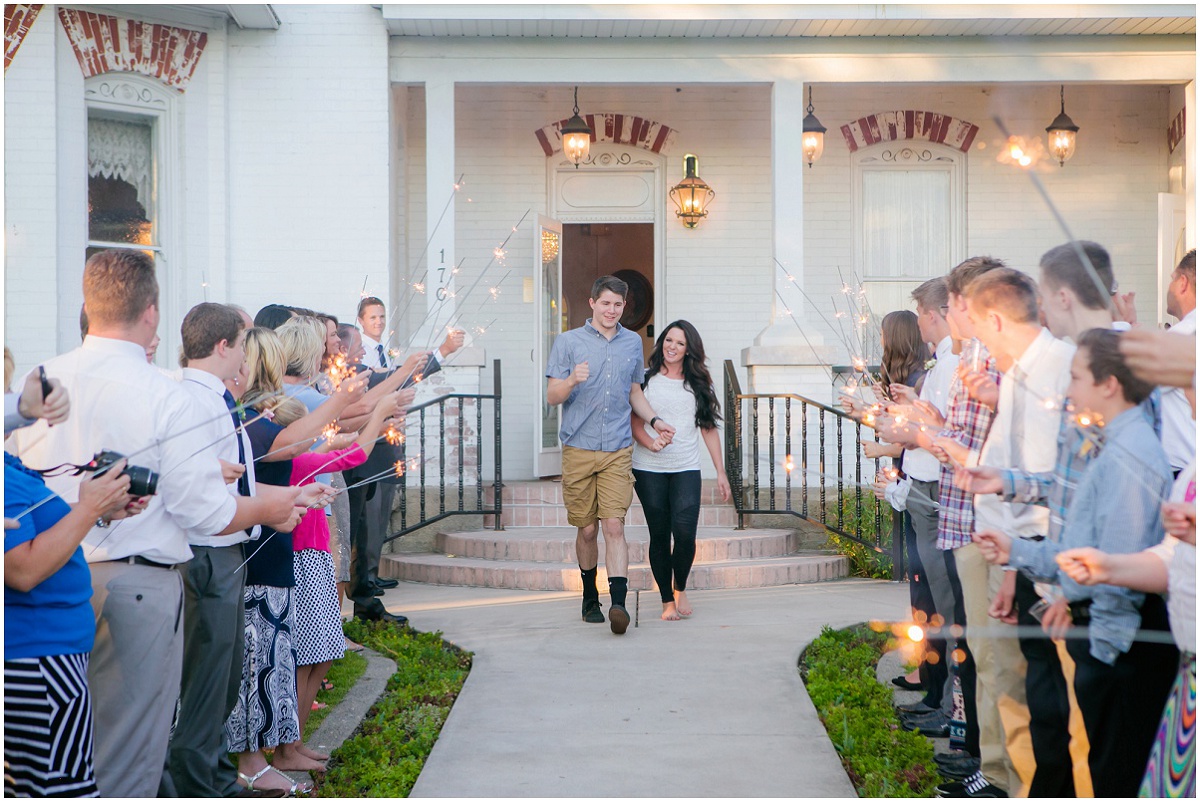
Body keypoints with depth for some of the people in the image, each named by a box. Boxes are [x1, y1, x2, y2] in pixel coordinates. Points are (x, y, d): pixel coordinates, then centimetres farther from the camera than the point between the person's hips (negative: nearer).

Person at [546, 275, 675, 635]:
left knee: (614, 527, -11)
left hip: (618, 450, 1)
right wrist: (572, 380, -21)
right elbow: (552, 396, -1)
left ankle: (618, 603, -19)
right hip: (578, 449, -1)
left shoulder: (633, 342, 13)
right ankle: (590, 598, 24)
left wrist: (654, 421, 9)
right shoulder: (568, 341, 3)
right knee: (586, 530, 6)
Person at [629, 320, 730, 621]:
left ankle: (681, 588, 13)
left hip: (686, 469, 1)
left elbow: (709, 429, 13)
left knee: (684, 533, -13)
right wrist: (650, 442, -18)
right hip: (649, 470, -1)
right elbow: (635, 423, 3)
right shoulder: (646, 379, 5)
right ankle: (667, 600, 13)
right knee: (659, 534, 0)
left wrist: (721, 472, 9)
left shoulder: (698, 384, 11)